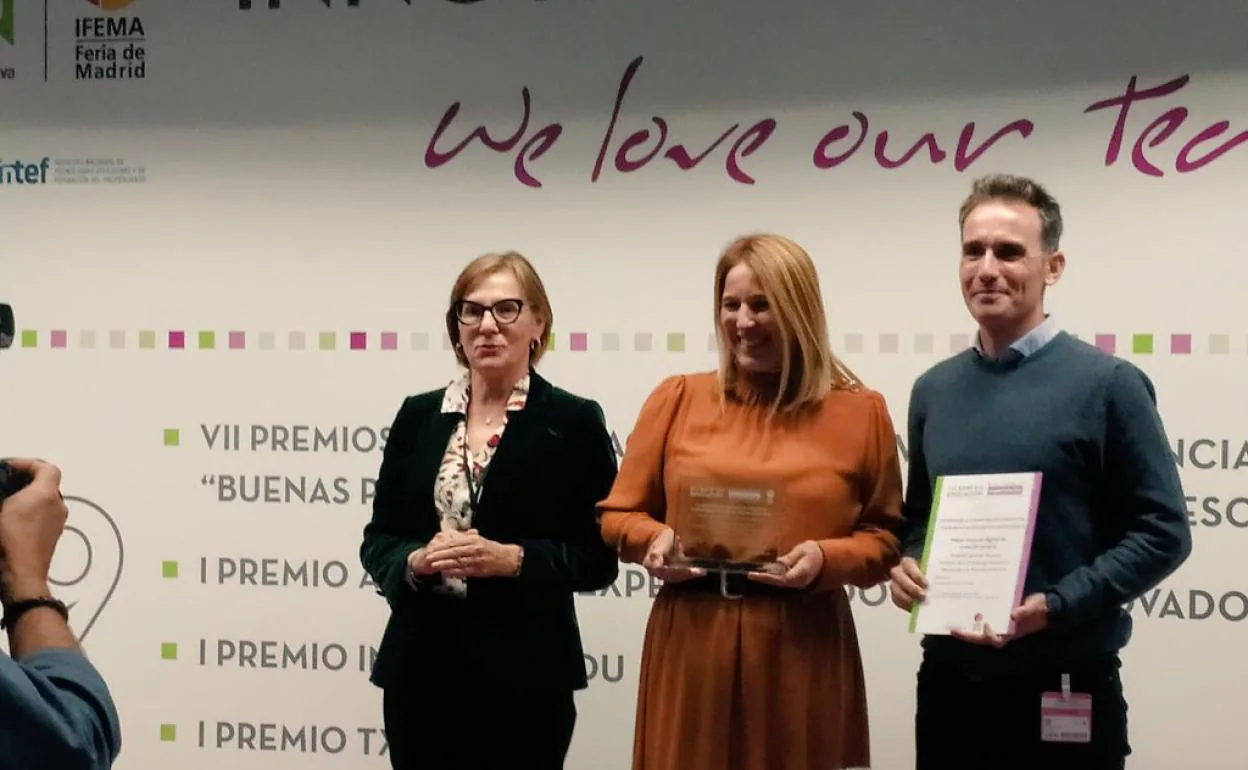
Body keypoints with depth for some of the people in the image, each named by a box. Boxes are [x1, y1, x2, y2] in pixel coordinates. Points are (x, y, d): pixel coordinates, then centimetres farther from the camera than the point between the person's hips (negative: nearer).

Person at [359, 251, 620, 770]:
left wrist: (513, 559, -18)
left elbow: (599, 558, -4)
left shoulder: (574, 421, -2)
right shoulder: (417, 416, 8)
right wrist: (416, 561, -11)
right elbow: (377, 541, 10)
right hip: (421, 670, 3)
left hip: (525, 677, -3)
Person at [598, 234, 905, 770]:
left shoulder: (860, 412, 4)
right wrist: (657, 541, -10)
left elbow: (887, 537, 6)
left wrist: (826, 558, -12)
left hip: (804, 650, -1)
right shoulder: (677, 398, 6)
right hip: (691, 644, 1)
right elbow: (618, 515, 10)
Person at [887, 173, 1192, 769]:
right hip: (949, 679, 5)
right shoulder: (933, 390, 10)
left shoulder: (1106, 384, -6)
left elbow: (1162, 532, -9)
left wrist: (1054, 607, -19)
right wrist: (907, 564, -2)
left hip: (1064, 687, -4)